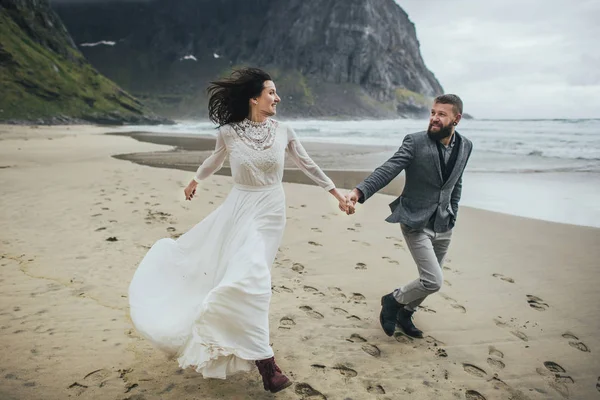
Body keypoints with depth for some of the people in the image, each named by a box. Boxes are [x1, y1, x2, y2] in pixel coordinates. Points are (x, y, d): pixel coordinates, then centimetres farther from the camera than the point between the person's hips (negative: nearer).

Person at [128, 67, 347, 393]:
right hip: (237, 208, 2)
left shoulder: (283, 132, -3)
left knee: (249, 277, -11)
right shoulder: (228, 132, -5)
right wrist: (195, 181, 33)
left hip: (269, 212, -1)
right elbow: (215, 160, 16)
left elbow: (308, 166, 9)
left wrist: (337, 193, 13)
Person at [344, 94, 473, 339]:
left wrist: (452, 218, 14)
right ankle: (393, 300, 16)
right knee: (433, 281, -11)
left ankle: (405, 313, 41)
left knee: (430, 281, 16)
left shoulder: (465, 146, 2)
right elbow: (387, 170, -25)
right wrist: (359, 192, -40)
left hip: (443, 227, 6)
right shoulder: (415, 142, -14)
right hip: (416, 224, -6)